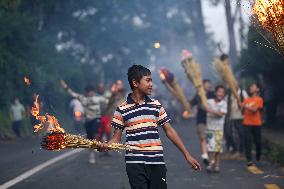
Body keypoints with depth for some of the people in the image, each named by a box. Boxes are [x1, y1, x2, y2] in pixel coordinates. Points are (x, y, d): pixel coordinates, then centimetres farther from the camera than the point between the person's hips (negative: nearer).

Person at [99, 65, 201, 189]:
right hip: (135, 163, -3)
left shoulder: (156, 105, 9)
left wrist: (187, 155, 8)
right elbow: (117, 137, 3)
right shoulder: (122, 109, 1)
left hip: (157, 162, 3)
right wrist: (106, 145, -20)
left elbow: (169, 131, 12)